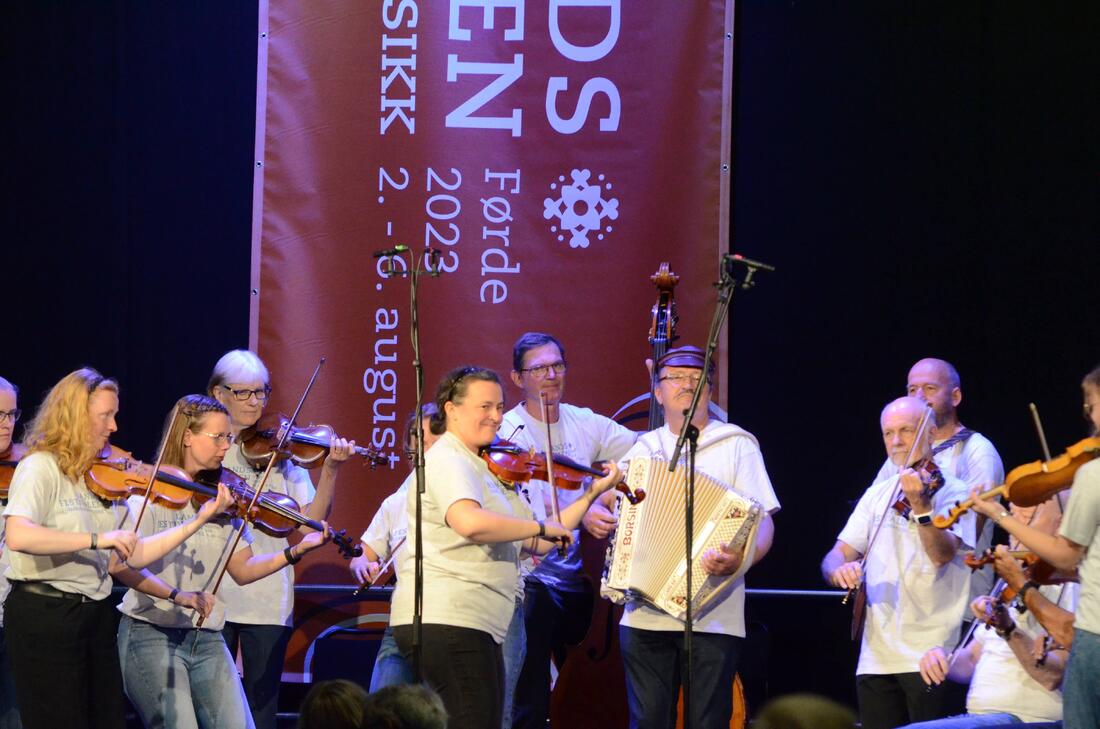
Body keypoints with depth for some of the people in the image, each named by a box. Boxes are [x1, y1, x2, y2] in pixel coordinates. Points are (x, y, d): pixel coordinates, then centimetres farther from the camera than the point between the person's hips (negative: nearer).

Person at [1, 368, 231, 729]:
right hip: (46, 617, -7)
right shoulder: (40, 468, -11)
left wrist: (198, 521, 2)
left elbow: (134, 556, 8)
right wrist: (98, 539, -30)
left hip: (97, 615, 7)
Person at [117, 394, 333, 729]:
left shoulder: (222, 497, 9)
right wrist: (176, 595, -29)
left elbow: (243, 570, 9)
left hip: (207, 639, 6)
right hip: (152, 635, -6)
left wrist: (297, 551, -2)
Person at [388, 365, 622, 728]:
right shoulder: (447, 461, -9)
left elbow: (536, 545, 19)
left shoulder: (487, 468, 21)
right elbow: (469, 522, -30)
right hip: (446, 620, -10)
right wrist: (541, 526, -18)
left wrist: (591, 494, 16)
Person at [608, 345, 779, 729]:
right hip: (645, 617, 3)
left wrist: (742, 558, -25)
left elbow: (763, 522, -5)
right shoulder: (644, 448, 16)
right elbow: (605, 498, 30)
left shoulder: (736, 445, 4)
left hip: (713, 620, -3)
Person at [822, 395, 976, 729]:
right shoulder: (877, 495, 15)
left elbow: (943, 554, -18)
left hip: (931, 655, -5)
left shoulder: (953, 492, -1)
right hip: (876, 659, 5)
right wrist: (839, 568, -13)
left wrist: (920, 507, -34)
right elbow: (836, 556, 10)